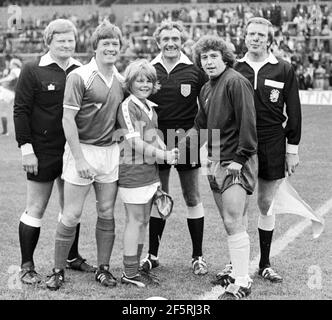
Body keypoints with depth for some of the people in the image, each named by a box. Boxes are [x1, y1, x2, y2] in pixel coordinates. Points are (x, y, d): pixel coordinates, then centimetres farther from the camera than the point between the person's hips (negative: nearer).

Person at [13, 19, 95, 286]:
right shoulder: (33, 71, -6)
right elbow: (21, 111, -7)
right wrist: (26, 147, -13)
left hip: (74, 150, 4)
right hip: (43, 152, -4)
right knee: (36, 208, 2)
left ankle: (73, 257, 29)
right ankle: (27, 266, 12)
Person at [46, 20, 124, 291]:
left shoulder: (121, 80, 10)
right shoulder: (79, 77, -9)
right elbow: (68, 119, -12)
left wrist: (118, 134, 3)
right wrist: (79, 158, -17)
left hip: (111, 150, 5)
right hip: (82, 150, -5)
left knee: (107, 213, 9)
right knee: (71, 215, -2)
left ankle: (103, 268, 20)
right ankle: (58, 270, 11)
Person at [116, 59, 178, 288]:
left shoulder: (151, 107, 14)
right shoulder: (127, 107, -13)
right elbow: (134, 142, -18)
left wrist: (167, 151, 0)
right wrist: (163, 155, -15)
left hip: (150, 172, 8)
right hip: (133, 172, -8)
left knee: (144, 221, 13)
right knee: (135, 221, -2)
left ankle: (136, 268, 23)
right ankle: (129, 273, 7)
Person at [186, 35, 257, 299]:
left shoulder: (236, 82, -10)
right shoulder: (206, 89, 17)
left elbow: (248, 122, -16)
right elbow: (201, 126, 22)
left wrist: (240, 158, -18)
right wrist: (181, 148, 9)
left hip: (236, 163, -8)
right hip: (215, 163, 8)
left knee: (234, 223, -10)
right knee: (233, 224, 13)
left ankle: (241, 283, -5)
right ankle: (239, 273, 22)